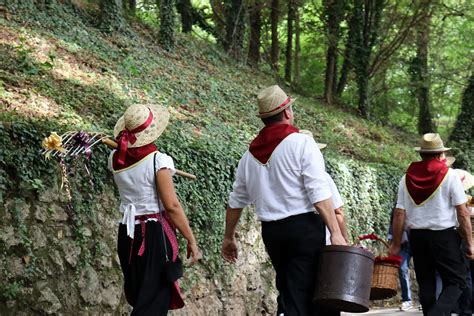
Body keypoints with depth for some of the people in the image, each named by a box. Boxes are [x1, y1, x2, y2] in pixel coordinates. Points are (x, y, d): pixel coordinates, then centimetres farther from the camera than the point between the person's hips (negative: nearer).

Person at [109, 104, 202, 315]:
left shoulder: (115, 159, 2)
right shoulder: (158, 160, -15)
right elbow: (172, 206, -17)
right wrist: (191, 241, -10)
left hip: (127, 234, 6)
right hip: (155, 235, -6)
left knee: (137, 298, 20)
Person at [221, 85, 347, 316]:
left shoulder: (250, 154, 11)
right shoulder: (302, 143, -6)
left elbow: (236, 200, 17)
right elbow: (319, 194, -15)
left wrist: (228, 238, 27)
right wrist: (335, 232, -15)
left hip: (271, 231, 6)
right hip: (304, 227, -6)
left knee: (287, 292, 16)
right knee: (302, 295, -5)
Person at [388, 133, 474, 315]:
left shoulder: (407, 179, 5)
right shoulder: (449, 177, -5)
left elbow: (399, 214, 2)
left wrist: (396, 244, 8)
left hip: (417, 237, 4)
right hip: (444, 236, -4)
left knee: (426, 284, 14)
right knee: (456, 282, 1)